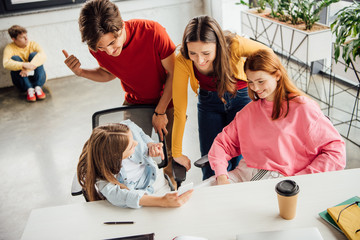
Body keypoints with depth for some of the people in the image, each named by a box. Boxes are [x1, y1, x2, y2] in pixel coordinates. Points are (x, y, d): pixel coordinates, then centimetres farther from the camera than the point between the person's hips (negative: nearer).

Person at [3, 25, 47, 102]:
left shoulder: (32, 44, -2)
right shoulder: (10, 48, -4)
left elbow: (43, 55, -24)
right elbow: (6, 63, -24)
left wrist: (29, 68, -38)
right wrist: (23, 65, -42)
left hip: (37, 79, 0)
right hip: (23, 83, 0)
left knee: (34, 54, -19)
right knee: (15, 58, -20)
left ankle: (38, 87, -24)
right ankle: (29, 89, -26)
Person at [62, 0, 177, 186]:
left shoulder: (152, 32, -31)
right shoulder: (97, 48, -18)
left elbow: (174, 73, -19)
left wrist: (160, 112, -17)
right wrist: (80, 72, -15)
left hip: (166, 100, -2)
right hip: (134, 101, 3)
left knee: (173, 156, 0)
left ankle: (172, 181, 31)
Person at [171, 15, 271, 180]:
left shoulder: (234, 45, -32)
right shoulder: (182, 61, -28)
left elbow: (267, 54, -12)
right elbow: (179, 109, -21)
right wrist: (177, 153, -15)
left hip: (240, 97, -1)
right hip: (209, 102, 1)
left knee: (239, 163, -3)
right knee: (212, 169, 1)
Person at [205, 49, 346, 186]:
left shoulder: (303, 108, 0)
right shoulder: (249, 110, 17)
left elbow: (336, 151, -5)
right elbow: (222, 142, 12)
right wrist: (221, 176, -7)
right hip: (244, 173, 5)